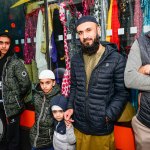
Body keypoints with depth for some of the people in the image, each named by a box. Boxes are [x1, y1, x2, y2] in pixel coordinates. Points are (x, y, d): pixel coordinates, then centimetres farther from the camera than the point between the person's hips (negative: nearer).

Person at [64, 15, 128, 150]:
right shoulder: (76, 60, 4)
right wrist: (70, 107, 1)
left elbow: (122, 92, -9)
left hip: (102, 130, -4)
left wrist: (108, 116, -16)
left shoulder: (117, 59, -11)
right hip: (79, 126, 4)